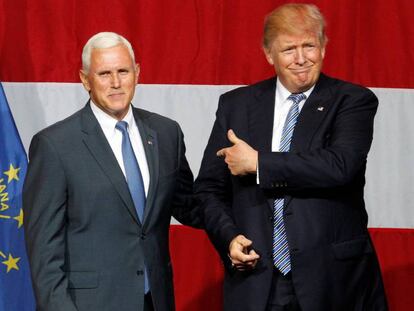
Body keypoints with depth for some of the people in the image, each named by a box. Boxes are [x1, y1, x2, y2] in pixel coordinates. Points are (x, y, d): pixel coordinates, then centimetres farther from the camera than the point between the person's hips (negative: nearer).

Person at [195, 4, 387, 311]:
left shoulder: (353, 101, -2)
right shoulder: (235, 105, 7)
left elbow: (340, 166, -19)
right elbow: (209, 189, 11)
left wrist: (258, 162, -12)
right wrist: (229, 238, -8)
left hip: (334, 280, -2)